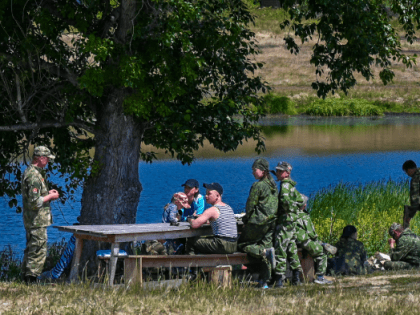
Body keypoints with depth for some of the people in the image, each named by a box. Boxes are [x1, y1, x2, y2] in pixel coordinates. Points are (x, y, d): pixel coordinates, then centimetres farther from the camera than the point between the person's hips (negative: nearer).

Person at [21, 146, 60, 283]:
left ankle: (26, 277, 22)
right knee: (38, 251, -7)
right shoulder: (34, 176, -20)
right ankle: (31, 279, -6)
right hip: (37, 220, -11)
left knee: (30, 250, 16)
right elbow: (34, 201, -25)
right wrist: (50, 197, -13)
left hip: (30, 220, 11)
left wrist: (47, 193, 13)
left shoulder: (30, 171, 13)